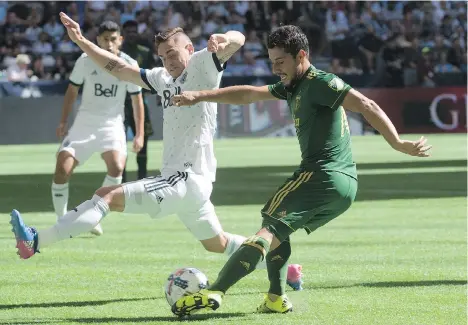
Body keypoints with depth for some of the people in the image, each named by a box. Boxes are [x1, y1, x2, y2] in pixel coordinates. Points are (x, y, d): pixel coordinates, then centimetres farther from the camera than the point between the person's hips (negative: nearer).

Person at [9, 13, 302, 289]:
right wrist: (81, 41, 13)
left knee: (108, 196, -17)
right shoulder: (163, 78, 18)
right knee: (218, 244, 21)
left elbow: (238, 39, -18)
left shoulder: (201, 65, -4)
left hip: (189, 180, -10)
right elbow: (119, 68, 20)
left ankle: (37, 241, -22)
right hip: (182, 181, 10)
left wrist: (223, 41, -42)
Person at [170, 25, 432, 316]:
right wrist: (201, 96, 24)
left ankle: (215, 292, -22)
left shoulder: (319, 82, -9)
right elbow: (248, 95, 27)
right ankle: (276, 299, 10)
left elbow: (366, 105, -16)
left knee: (270, 230, -14)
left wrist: (398, 143, -21)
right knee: (278, 231, 22)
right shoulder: (293, 86, 20)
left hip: (321, 175, -10)